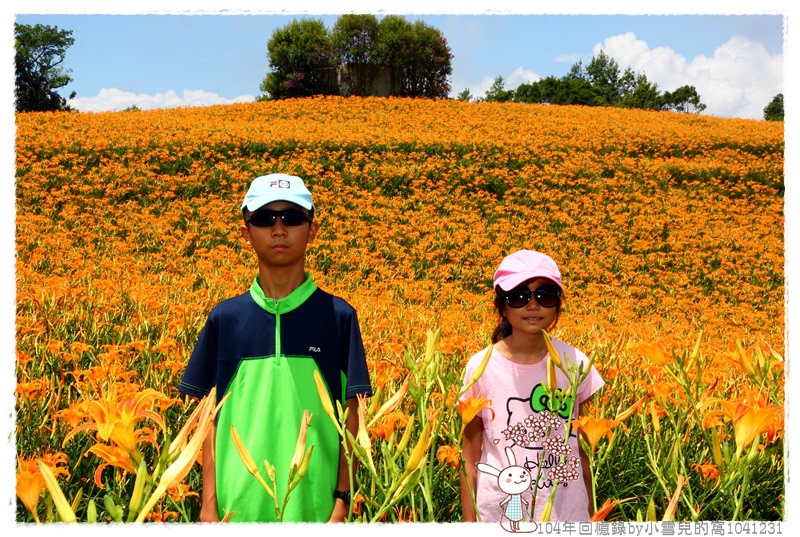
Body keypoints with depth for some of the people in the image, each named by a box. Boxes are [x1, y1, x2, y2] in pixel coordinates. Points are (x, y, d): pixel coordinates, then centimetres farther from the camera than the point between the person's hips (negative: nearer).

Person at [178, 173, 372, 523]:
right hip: (239, 505, 1)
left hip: (312, 505, -1)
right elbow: (211, 419, 6)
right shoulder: (225, 317, 3)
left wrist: (342, 500, -4)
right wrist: (209, 503, 1)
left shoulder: (339, 316, -1)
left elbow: (351, 418, 1)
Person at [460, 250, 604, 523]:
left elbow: (582, 449, 4)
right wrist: (469, 523, -4)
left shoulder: (575, 363, -6)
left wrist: (589, 513, 7)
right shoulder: (481, 367, -11)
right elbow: (470, 459, -4)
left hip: (568, 511, 2)